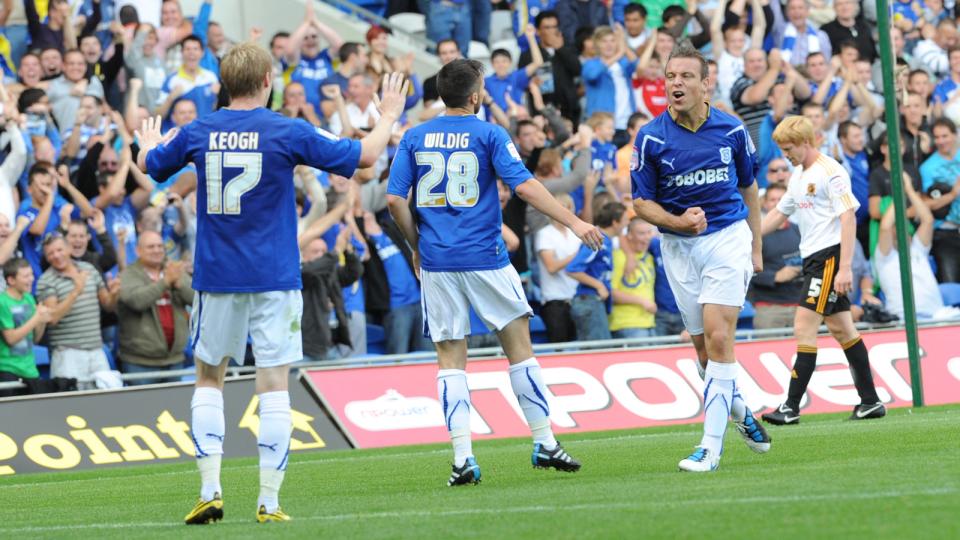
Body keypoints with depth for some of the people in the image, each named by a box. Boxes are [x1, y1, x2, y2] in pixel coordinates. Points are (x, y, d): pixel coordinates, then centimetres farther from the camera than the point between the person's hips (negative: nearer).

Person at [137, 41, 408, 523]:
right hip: (274, 279, -2)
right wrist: (389, 115, 17)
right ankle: (269, 501, -3)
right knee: (274, 384, 0)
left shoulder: (197, 134, 0)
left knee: (208, 378, 15)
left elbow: (148, 165, 19)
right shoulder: (287, 133, -7)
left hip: (215, 278, 2)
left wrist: (149, 143, 43)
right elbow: (363, 156, -1)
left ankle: (210, 490, 4)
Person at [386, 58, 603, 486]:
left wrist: (417, 246, 13)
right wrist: (574, 223, -9)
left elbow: (394, 199, 1)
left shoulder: (414, 138, 6)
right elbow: (524, 186, -12)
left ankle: (462, 457, -6)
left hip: (436, 261, 3)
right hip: (485, 259, -3)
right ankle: (544, 443, 8)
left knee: (450, 360, 4)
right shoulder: (488, 135, -3)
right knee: (519, 346, 8)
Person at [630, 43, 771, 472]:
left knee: (718, 337, -15)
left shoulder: (731, 131, -2)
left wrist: (756, 247, 15)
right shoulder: (651, 138, -6)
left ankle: (712, 445, -16)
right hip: (679, 247, 2)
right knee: (704, 346, 8)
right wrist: (678, 222, -19)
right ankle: (738, 407, 37)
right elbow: (641, 203, -1)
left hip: (728, 238, -2)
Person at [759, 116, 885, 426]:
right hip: (814, 259, 9)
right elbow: (780, 213, 28)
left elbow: (848, 218, -16)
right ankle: (870, 401, 14)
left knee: (804, 328, -13)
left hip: (830, 256, -9)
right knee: (841, 329, 10)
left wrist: (845, 268, -21)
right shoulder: (798, 176, 16)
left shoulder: (830, 172, -12)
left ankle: (792, 407, -15)